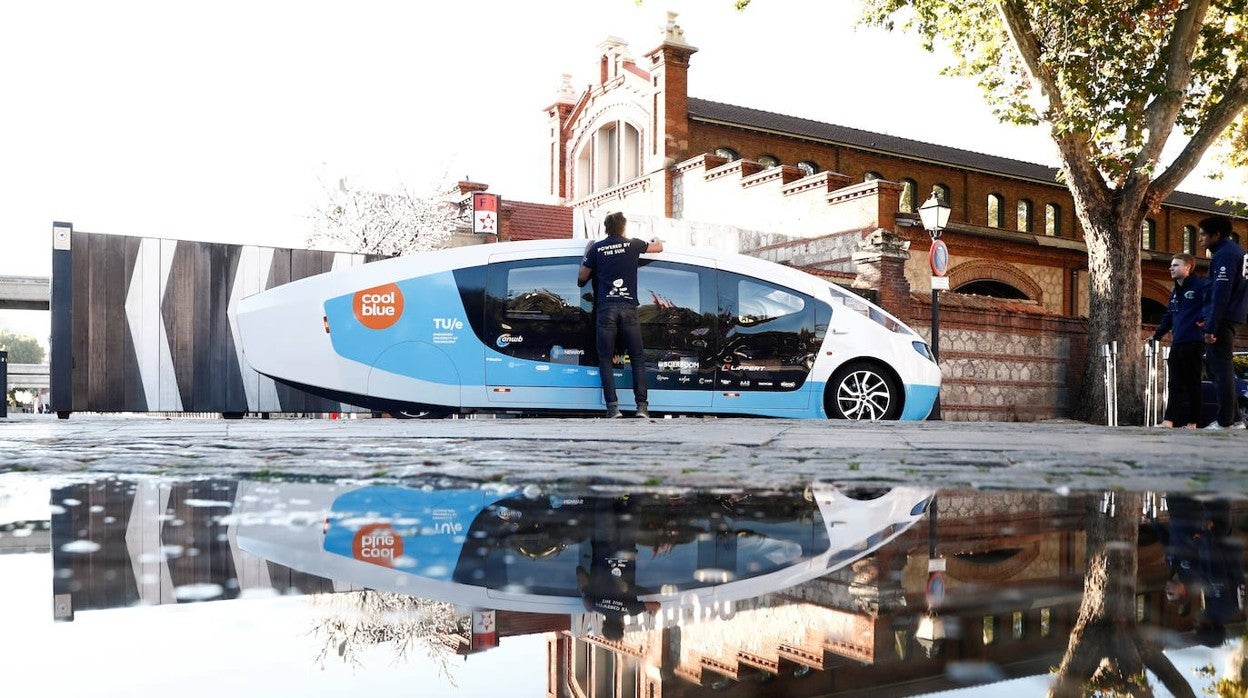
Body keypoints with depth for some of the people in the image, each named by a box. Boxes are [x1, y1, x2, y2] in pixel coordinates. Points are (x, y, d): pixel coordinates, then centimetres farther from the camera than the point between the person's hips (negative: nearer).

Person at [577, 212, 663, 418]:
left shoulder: (596, 248, 7)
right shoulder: (633, 244, 9)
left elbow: (582, 278, 15)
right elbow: (658, 247, 28)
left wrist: (586, 255, 32)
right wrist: (657, 239, 51)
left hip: (605, 309, 0)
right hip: (628, 308, 1)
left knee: (605, 359, 4)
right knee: (637, 358, 7)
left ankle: (613, 406, -7)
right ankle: (642, 405, -1)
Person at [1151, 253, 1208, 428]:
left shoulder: (1199, 285, -5)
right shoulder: (1175, 292, 20)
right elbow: (1168, 318, 26)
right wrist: (1156, 336, 24)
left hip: (1194, 343, -8)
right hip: (1177, 344, 8)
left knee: (1192, 383, -1)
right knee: (1175, 384, 6)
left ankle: (1192, 423, 4)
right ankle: (1169, 420, 5)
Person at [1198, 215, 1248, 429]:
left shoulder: (1224, 255, -13)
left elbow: (1220, 295, -19)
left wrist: (1210, 328, -20)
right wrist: (1208, 319, 21)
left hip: (1223, 320, -10)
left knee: (1221, 369, -8)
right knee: (1215, 367, 14)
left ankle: (1226, 422, -6)